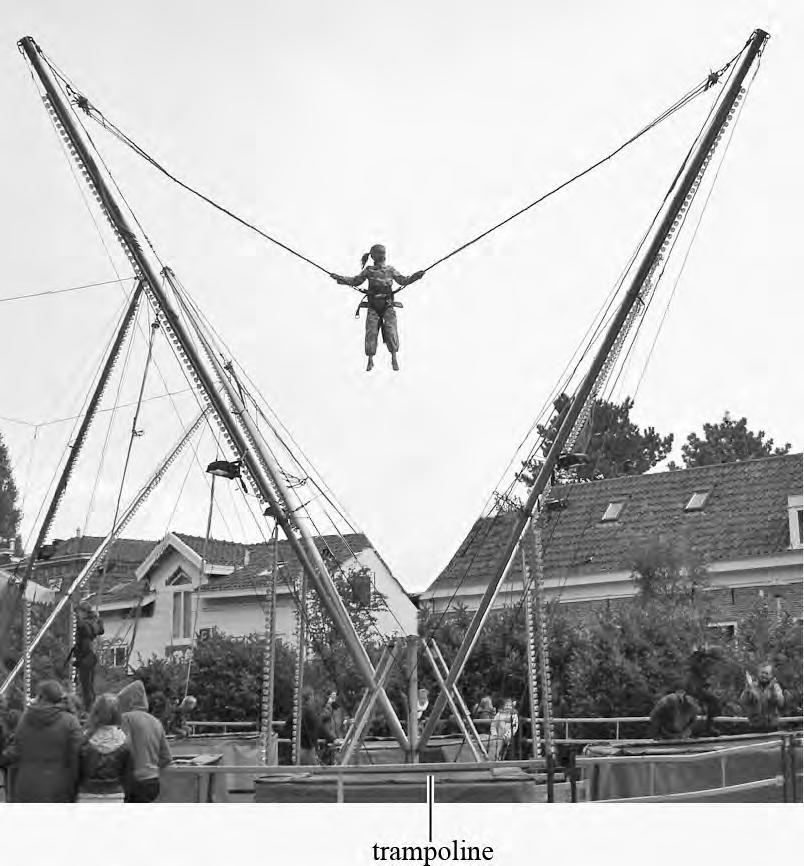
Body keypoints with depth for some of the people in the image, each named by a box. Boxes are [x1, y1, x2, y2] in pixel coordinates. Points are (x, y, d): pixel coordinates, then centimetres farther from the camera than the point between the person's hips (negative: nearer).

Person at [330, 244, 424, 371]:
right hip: (373, 306, 0)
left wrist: (415, 276, -5)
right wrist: (340, 278, 2)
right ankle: (370, 360, 6)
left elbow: (403, 280, 9)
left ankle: (394, 359, -1)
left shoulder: (391, 270, 6)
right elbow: (355, 281, 12)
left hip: (388, 305, 0)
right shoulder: (368, 271, 4)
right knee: (371, 331, -4)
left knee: (391, 330, -10)